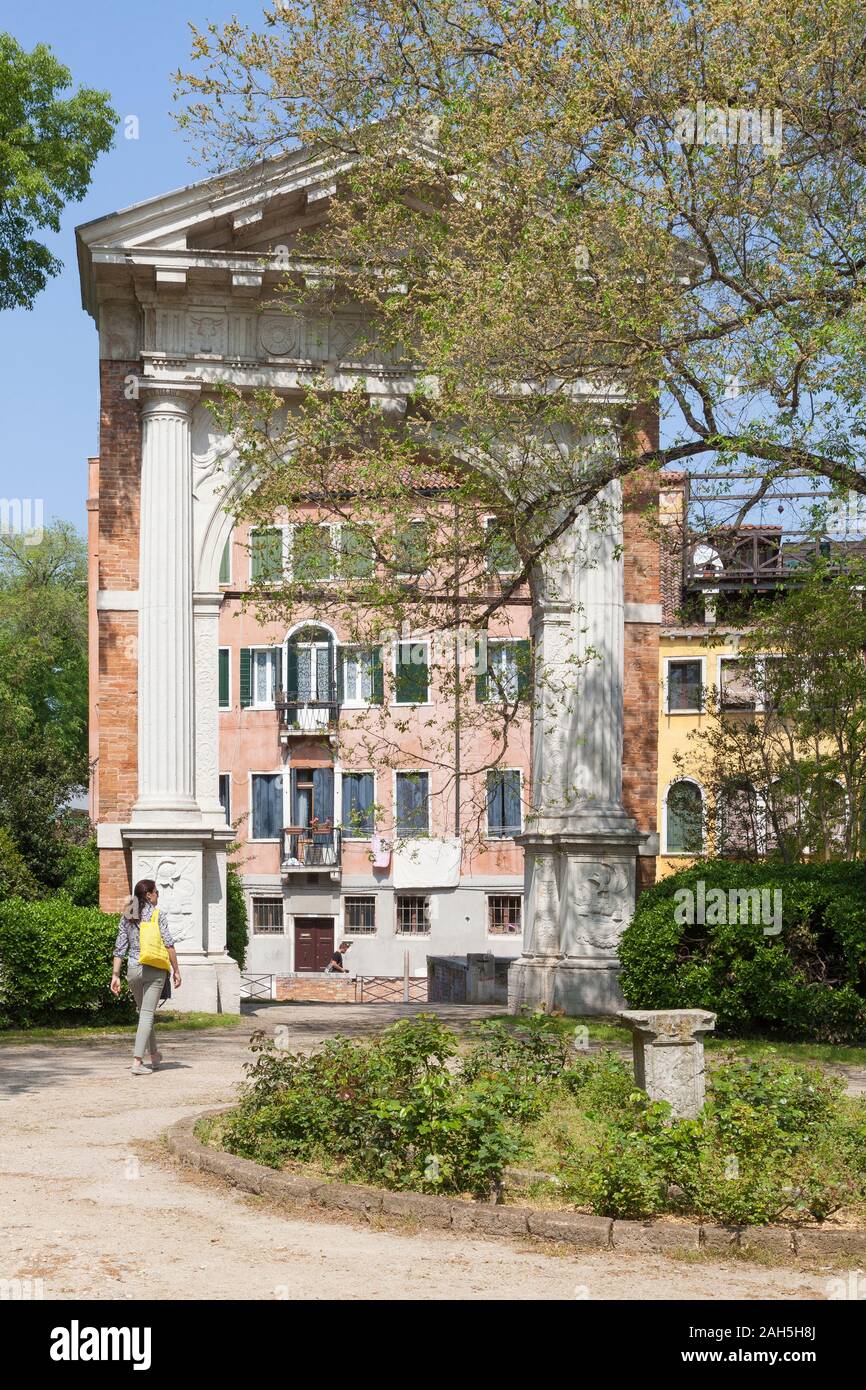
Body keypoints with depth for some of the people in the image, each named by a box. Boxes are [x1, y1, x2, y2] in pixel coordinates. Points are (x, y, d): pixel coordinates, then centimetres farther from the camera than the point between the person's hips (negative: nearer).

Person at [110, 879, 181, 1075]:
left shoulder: (127, 917, 8)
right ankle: (137, 1061, -13)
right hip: (154, 970, -5)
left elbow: (119, 948, 7)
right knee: (147, 1014, -4)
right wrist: (176, 970, -2)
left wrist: (115, 975, 8)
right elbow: (168, 944, -9)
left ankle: (154, 1056, 31)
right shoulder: (157, 914, -5)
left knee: (143, 1012, 20)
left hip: (133, 970, 5)